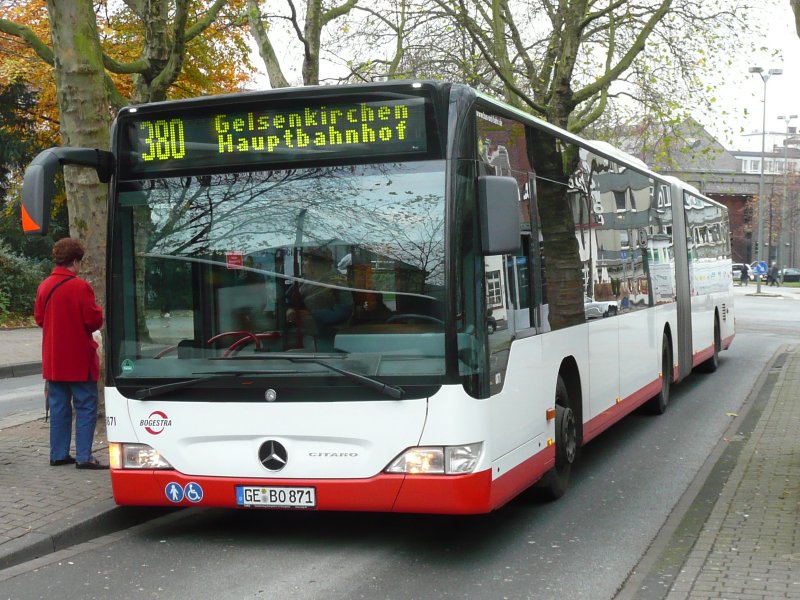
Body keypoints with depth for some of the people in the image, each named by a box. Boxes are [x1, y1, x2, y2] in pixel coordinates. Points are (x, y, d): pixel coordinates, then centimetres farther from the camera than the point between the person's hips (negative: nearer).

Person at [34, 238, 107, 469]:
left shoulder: (44, 286, 4)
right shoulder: (80, 287, -16)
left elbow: (39, 318, 12)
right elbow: (94, 321, -17)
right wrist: (99, 311, 4)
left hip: (53, 360, 7)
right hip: (79, 359, -6)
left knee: (58, 407, 13)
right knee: (86, 407, -1)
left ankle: (58, 454, 16)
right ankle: (84, 457, -5)